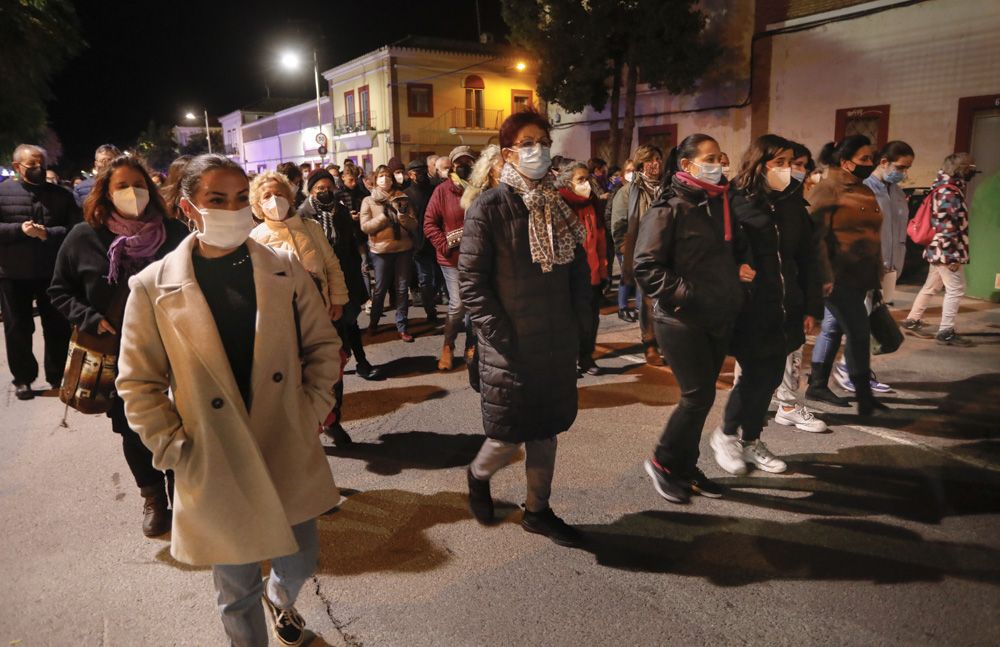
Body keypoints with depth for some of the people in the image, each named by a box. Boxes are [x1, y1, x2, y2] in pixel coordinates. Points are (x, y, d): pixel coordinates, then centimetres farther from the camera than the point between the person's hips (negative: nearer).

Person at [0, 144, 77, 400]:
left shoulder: (61, 194, 4)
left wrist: (49, 233, -21)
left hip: (53, 273, 1)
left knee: (58, 327, 8)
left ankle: (57, 376, 23)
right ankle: (23, 379, 22)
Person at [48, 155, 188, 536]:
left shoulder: (173, 233, -5)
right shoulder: (84, 237, -3)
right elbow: (60, 291, 6)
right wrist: (91, 320, -8)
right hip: (117, 354, 1)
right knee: (133, 430, 13)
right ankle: (153, 497, 34)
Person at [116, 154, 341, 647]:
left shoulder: (285, 270, -2)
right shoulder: (152, 287, -7)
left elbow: (323, 346, 5)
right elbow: (138, 384, -1)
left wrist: (311, 413, -3)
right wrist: (175, 451, -7)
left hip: (290, 458, 2)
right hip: (215, 472, -2)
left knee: (300, 562, 21)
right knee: (237, 590, 16)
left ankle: (279, 596, 57)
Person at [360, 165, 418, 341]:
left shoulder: (402, 198, 5)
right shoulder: (368, 201, 1)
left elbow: (414, 224, 1)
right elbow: (365, 227, -9)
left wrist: (403, 218, -18)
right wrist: (384, 216, -19)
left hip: (403, 249, 2)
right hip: (381, 250, -1)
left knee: (402, 288, 6)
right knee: (380, 288, 9)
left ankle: (402, 326, 15)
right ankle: (374, 322, 29)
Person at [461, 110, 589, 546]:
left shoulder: (558, 207, 8)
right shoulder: (488, 208, -10)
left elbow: (579, 272, 14)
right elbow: (471, 283, -13)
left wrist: (578, 326, 5)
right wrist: (503, 339, -16)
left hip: (557, 346, 6)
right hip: (511, 350, -5)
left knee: (546, 430, 15)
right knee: (508, 437, 4)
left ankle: (537, 510, 32)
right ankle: (478, 475, 37)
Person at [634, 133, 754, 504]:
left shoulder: (720, 204, 13)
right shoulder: (668, 209, -11)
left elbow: (736, 249, 27)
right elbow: (647, 267, -17)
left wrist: (742, 266, 6)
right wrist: (686, 294, -23)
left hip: (719, 319, 8)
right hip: (682, 321, -7)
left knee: (701, 395, 12)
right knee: (698, 395, -6)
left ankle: (685, 467, 27)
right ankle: (663, 462, 14)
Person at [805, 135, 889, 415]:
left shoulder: (864, 191, 16)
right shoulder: (827, 189, -10)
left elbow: (871, 234, 21)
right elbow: (818, 235, -16)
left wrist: (876, 275, 19)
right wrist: (825, 275, -22)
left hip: (859, 275, 8)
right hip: (838, 276, -8)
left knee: (833, 328, 13)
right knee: (859, 330, -7)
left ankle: (818, 384, 24)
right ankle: (864, 395, 3)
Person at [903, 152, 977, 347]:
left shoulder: (946, 188, 15)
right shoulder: (949, 191, -16)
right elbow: (946, 227, -22)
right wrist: (953, 256, -22)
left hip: (937, 250, 10)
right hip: (946, 251, -10)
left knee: (931, 286, 17)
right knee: (955, 290, -5)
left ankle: (912, 320, 26)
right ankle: (946, 331, -1)